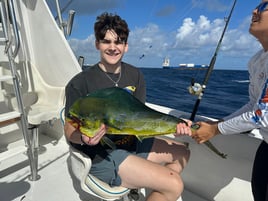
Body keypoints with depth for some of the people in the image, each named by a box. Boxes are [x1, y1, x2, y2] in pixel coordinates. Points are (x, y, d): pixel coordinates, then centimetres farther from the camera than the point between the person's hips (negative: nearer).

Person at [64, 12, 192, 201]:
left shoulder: (135, 75, 1)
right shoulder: (79, 83, -14)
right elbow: (70, 131, -9)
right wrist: (84, 138, -31)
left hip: (132, 142, 7)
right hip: (101, 154, -6)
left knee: (182, 152, 15)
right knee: (174, 185, -15)